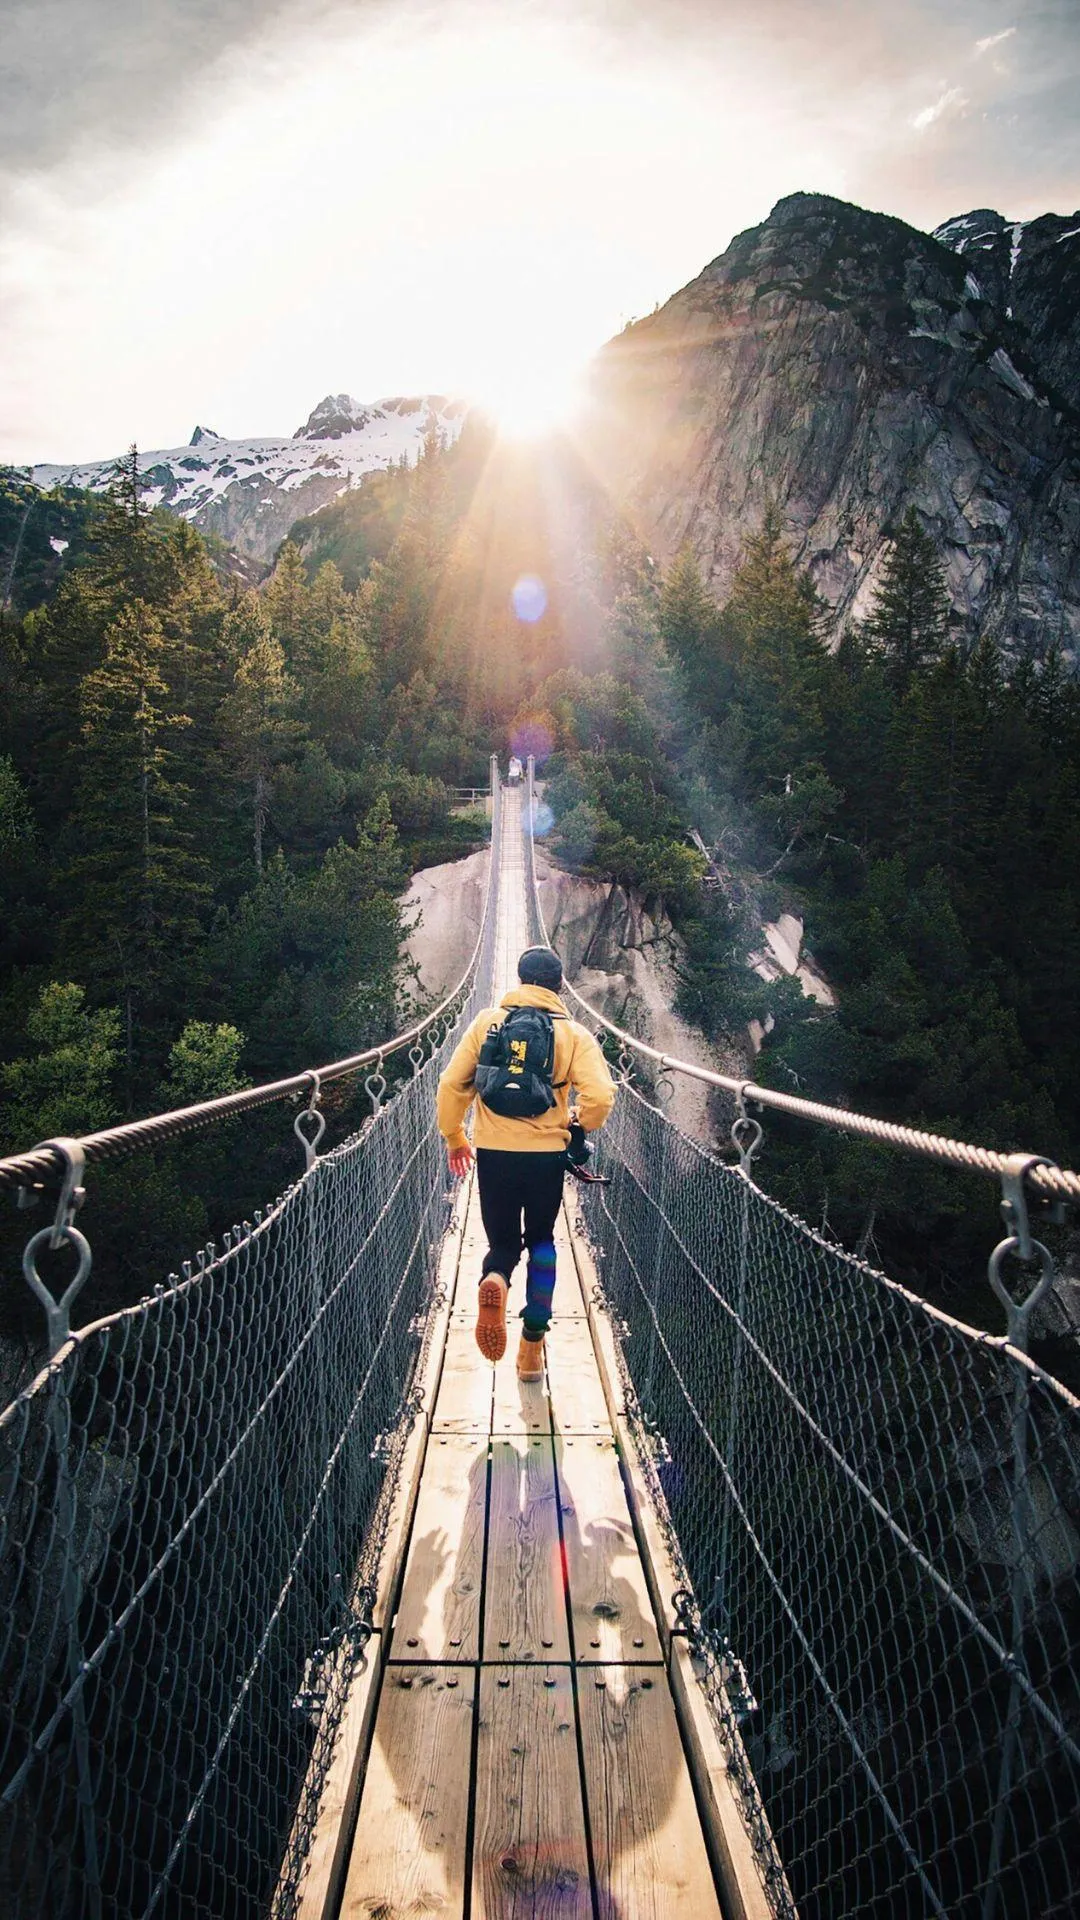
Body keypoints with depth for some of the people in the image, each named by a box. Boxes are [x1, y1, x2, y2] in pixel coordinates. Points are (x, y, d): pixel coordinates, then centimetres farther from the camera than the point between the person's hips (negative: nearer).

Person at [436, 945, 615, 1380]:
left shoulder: (487, 1022, 2)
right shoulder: (574, 1034, -1)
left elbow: (452, 1084, 0)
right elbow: (600, 1097, -12)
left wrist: (453, 1137, 15)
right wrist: (579, 1124, 10)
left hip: (493, 1153, 0)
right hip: (546, 1154, 0)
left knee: (503, 1242, 16)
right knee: (541, 1242, 20)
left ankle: (494, 1280, -20)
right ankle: (532, 1347, 17)